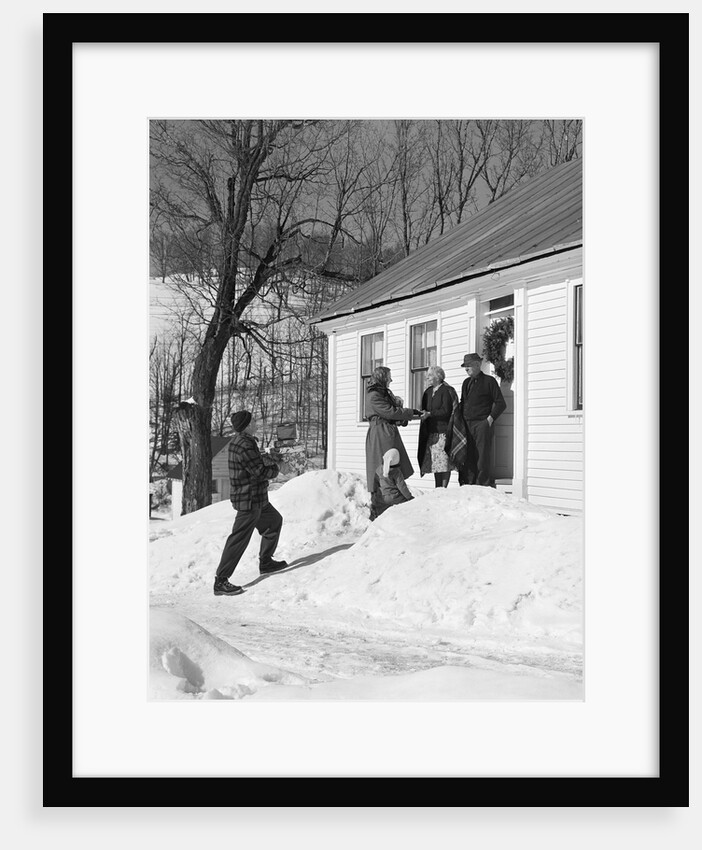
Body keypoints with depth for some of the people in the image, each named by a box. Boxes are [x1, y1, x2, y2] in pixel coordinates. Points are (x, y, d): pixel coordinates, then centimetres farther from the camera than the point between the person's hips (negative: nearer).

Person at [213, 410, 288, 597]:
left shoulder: (240, 441, 8)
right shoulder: (244, 445, -24)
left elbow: (259, 459, 17)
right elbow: (261, 472, -23)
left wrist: (267, 460, -4)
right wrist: (274, 468, -3)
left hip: (257, 499, 11)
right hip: (248, 500, -11)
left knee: (274, 521, 26)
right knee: (239, 540, -8)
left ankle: (266, 562, 37)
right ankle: (221, 581, -4)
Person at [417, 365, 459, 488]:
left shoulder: (446, 391, -6)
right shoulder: (428, 392, 16)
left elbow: (446, 411, -14)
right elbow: (425, 409, 21)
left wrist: (429, 414, -19)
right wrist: (421, 414, 1)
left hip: (443, 431, -7)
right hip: (430, 432, 7)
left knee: (444, 461, -5)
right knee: (435, 462, 8)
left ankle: (444, 488, -1)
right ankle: (437, 489, 14)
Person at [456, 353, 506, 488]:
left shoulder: (489, 381, 1)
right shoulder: (466, 383, 20)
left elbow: (500, 403, 0)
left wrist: (490, 418, -8)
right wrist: (460, 418, 9)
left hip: (482, 425, -6)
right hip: (466, 425, 6)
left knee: (483, 460, -8)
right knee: (466, 460, 3)